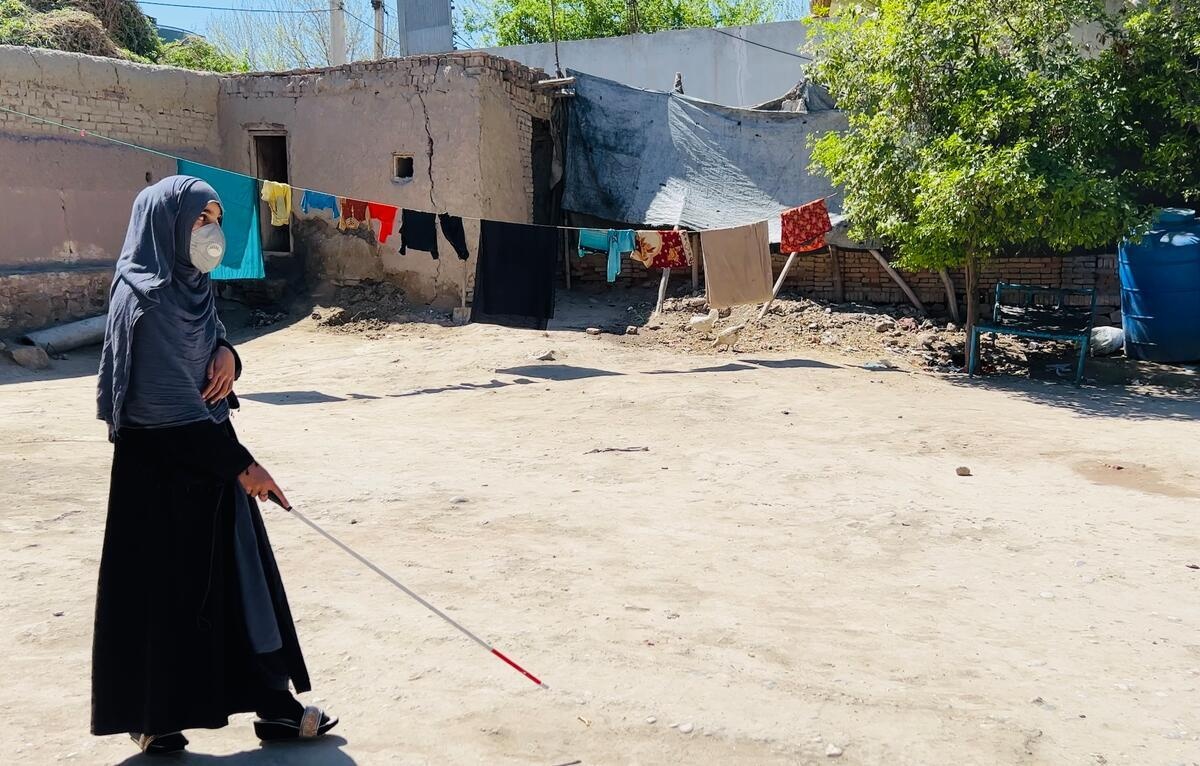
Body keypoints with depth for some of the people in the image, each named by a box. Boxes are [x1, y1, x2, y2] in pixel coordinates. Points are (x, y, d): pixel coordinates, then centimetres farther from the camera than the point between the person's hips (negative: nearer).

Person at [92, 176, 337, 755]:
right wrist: (240, 463, -19)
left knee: (242, 577, 10)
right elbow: (167, 402, -21)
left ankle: (273, 703, 20)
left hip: (210, 457, 8)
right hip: (162, 467, -8)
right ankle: (152, 718, 24)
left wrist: (226, 353, -5)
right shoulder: (146, 298, -17)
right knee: (164, 588, 5)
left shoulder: (192, 287, 8)